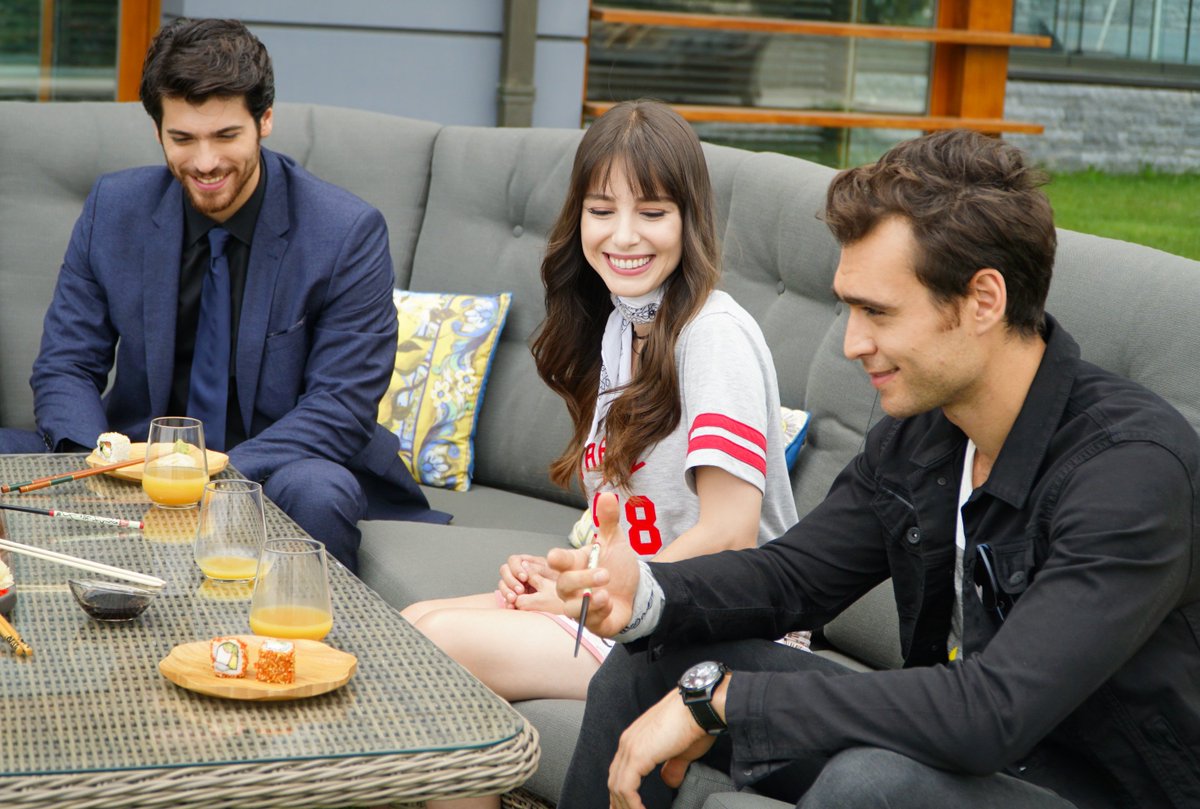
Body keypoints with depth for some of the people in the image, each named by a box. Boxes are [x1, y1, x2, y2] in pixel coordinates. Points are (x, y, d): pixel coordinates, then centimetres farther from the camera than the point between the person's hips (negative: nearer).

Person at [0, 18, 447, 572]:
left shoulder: (348, 234, -11)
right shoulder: (113, 208, 1)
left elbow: (342, 407, -13)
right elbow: (64, 367, 3)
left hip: (272, 470, -3)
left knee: (316, 491, -37)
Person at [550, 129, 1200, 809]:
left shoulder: (1135, 464, -26)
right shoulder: (917, 434, -1)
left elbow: (997, 709, -34)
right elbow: (795, 573, 9)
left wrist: (718, 700, -30)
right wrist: (648, 594, -13)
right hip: (948, 750, 7)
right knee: (655, 656, 3)